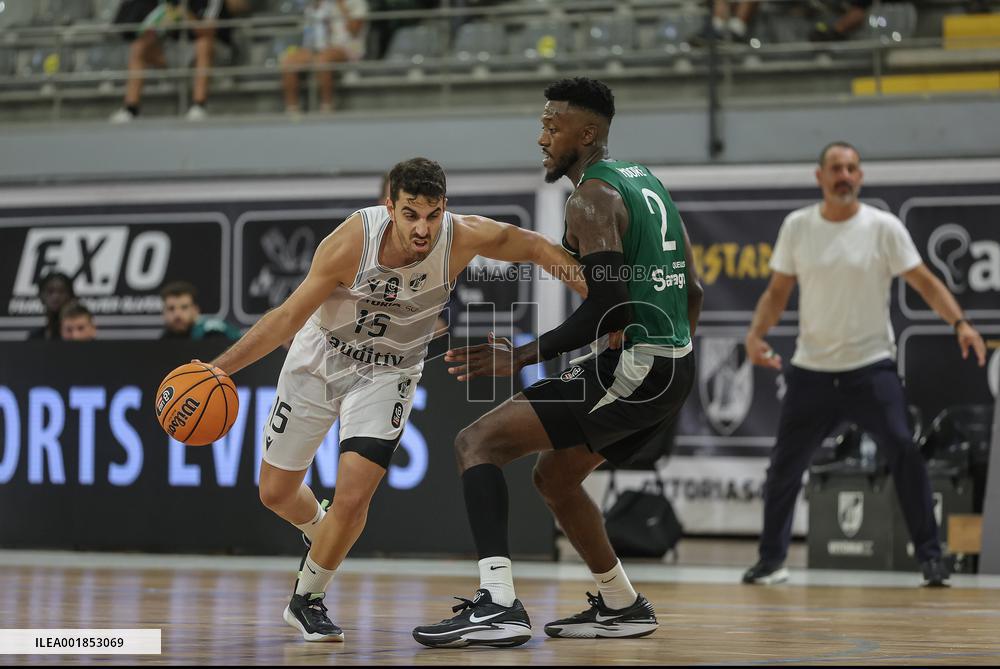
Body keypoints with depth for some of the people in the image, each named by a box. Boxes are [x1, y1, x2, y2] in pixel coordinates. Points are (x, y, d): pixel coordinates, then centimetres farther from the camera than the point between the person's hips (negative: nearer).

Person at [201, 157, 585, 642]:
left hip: (387, 375, 0)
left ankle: (306, 601, 7)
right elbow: (289, 316, -22)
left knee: (352, 498, -17)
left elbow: (537, 248, -10)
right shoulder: (353, 242, -31)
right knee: (275, 492, 12)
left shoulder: (463, 237, -27)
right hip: (319, 362, 0)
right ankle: (319, 530, 48)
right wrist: (222, 366, -28)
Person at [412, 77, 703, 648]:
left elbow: (608, 307, -22)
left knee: (478, 443, -11)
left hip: (631, 365, -10)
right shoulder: (645, 182, 17)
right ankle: (622, 607, 34)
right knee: (555, 476, 28)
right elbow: (693, 291, 21)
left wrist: (524, 357, -18)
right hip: (676, 367, 10)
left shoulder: (593, 198, -12)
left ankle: (498, 606, -25)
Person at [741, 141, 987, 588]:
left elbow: (925, 283, -5)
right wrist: (756, 333, -8)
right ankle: (771, 559, 21)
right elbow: (777, 292, 8)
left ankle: (930, 557, -5)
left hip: (871, 367, -2)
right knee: (783, 466, 5)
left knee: (905, 454, -14)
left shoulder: (884, 228, -5)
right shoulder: (796, 227, 2)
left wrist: (959, 323, -20)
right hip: (811, 371, 2)